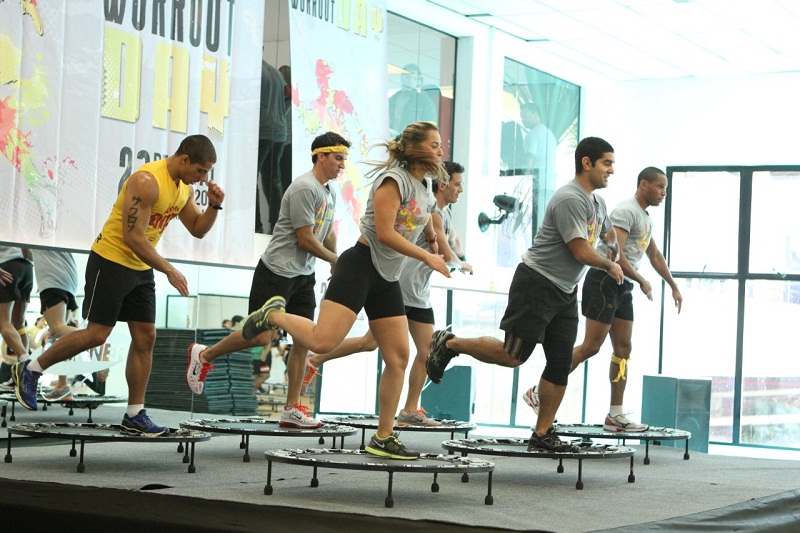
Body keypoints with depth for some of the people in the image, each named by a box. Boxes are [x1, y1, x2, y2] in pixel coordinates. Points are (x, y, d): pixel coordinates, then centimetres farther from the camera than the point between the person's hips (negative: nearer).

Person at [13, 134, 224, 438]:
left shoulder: (183, 187, 5)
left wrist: (214, 206, -5)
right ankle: (30, 370, 10)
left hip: (141, 268, 8)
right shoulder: (147, 181, -23)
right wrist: (169, 270, -27)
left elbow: (198, 230, 15)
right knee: (97, 334, -8)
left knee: (145, 337, 2)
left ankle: (134, 416, 6)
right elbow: (133, 236, -27)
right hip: (111, 261, -8)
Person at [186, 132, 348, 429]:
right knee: (262, 336, -10)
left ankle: (292, 409, 5)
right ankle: (204, 355, 12)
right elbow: (305, 239, -17)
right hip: (277, 270, -9)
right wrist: (336, 259, -3)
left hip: (304, 276, 9)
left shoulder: (329, 193, 14)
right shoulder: (305, 188, -16)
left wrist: (336, 266, 17)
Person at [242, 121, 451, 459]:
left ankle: (383, 439, 9)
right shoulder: (394, 179, -11)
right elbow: (384, 233, -18)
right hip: (360, 266, -8)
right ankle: (275, 315, 6)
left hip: (387, 279, 8)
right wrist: (427, 258, -15)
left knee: (398, 358, 2)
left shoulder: (426, 190, 14)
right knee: (323, 341, -22)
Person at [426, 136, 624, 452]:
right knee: (513, 355, -13)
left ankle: (542, 435, 7)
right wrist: (610, 266, -3)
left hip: (565, 294, 9)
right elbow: (581, 251, -19)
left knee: (560, 363, 3)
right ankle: (450, 344, 6)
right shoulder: (570, 199, -17)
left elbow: (609, 234, 37)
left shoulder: (598, 203, 14)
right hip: (536, 284, -9)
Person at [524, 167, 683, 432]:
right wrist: (642, 281, -15)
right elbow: (614, 254, -22)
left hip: (623, 288, 10)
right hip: (605, 282, -10)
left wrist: (674, 287, 32)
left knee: (623, 350, 5)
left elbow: (655, 256, 32)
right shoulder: (627, 211, -13)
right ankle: (539, 392, -5)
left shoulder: (646, 219, 19)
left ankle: (615, 415, 6)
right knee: (591, 346, -11)